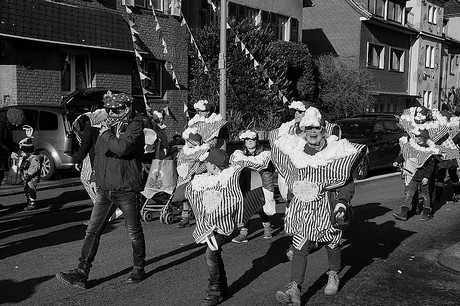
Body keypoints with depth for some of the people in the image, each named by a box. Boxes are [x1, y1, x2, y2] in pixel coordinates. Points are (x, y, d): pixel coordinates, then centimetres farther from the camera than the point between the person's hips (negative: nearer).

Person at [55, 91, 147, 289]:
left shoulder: (135, 127, -10)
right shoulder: (107, 126, 12)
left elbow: (122, 148, -29)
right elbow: (98, 153, 24)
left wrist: (106, 134, -15)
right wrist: (94, 177, 19)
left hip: (127, 190, -6)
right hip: (105, 189, 6)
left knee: (134, 232, 8)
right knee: (92, 231, 3)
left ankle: (139, 269, 26)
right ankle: (81, 273, 7)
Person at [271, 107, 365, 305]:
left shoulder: (337, 150, -6)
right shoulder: (296, 151, 4)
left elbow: (347, 181, -4)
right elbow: (292, 180, 17)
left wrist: (342, 203, -14)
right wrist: (289, 203, 17)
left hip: (328, 206, -2)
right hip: (302, 207, 2)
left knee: (332, 243, 15)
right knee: (299, 247, -5)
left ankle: (333, 276, 42)